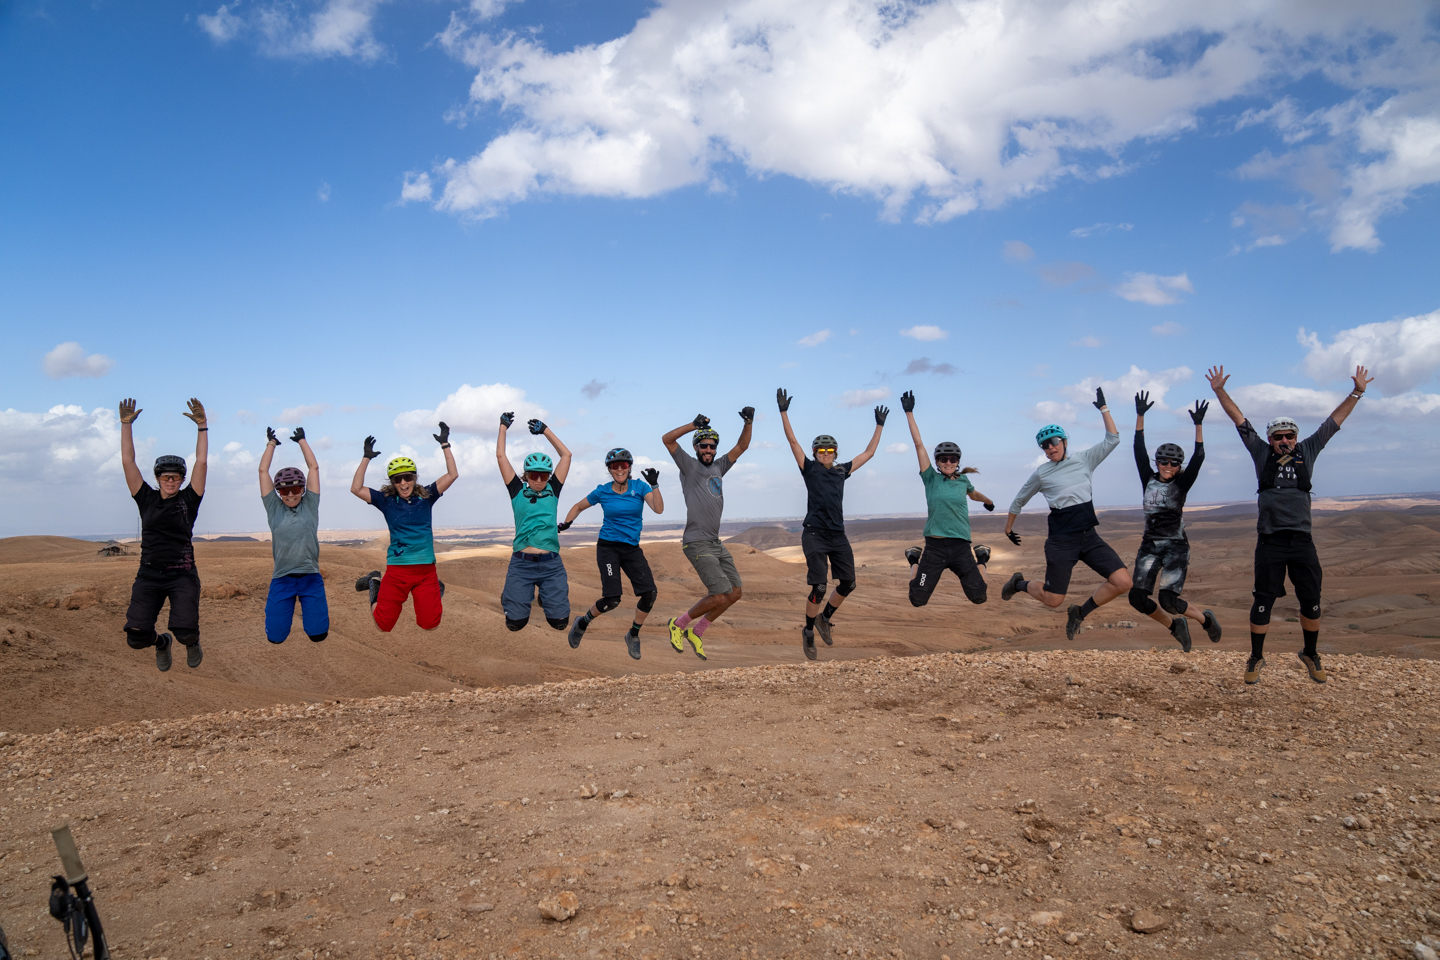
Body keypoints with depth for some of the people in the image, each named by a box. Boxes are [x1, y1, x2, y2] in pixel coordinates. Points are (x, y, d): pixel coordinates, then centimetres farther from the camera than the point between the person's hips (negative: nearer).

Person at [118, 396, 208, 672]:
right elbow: (128, 462, 5)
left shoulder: (188, 500, 4)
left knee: (185, 632, -19)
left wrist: (202, 426, -10)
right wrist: (126, 424, 0)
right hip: (149, 576, 2)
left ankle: (192, 643, 19)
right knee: (136, 638, -8)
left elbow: (201, 463, -4)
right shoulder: (147, 499, 8)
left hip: (182, 576, -2)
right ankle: (161, 643, 29)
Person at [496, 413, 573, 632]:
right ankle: (508, 594, 32)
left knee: (560, 621, -4)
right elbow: (500, 456, 7)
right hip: (521, 563, -1)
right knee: (515, 622, -2)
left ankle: (545, 596, 30)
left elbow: (566, 455, 10)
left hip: (551, 563, 1)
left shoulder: (553, 491, 10)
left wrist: (545, 430, 12)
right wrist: (503, 427, 14)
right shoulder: (518, 491, 7)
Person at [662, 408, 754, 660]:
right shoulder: (689, 465, -3)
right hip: (697, 543, -8)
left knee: (735, 592, 5)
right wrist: (694, 425, -22)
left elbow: (742, 446, 17)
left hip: (716, 543, 8)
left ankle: (696, 632, 19)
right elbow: (667, 439, -15)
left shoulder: (718, 467, 15)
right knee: (719, 596, -13)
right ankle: (678, 624, 9)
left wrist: (748, 423, 1)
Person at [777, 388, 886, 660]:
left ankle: (824, 619, 27)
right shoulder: (810, 469, 2)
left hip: (838, 535, 5)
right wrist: (784, 412, -11)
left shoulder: (842, 471, 13)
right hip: (814, 535, -5)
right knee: (819, 588, -11)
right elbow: (793, 441, -5)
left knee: (848, 583, 5)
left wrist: (879, 426, 22)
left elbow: (868, 453, 21)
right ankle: (808, 632, 9)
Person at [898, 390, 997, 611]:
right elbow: (918, 444, -5)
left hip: (961, 547, 2)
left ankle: (981, 559, 28)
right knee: (918, 600, -1)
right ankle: (914, 561, 28)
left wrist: (989, 501, 51)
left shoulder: (963, 480, 8)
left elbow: (974, 494, 32)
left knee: (979, 597, -2)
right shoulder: (931, 478, 0)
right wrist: (909, 413, -8)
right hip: (934, 546, -2)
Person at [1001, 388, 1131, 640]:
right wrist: (1008, 528, 20)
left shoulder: (1084, 460, 8)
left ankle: (1080, 612, 9)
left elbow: (1112, 440, 6)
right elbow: (1019, 501, 13)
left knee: (1122, 582, -12)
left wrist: (1104, 409, 3)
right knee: (1053, 600, -4)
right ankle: (1019, 583, 28)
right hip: (1061, 541, -3)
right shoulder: (1041, 473, 1)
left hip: (1089, 536, 3)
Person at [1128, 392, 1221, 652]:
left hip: (1176, 546, -4)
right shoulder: (1149, 480, 7)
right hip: (1150, 545, 4)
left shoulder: (1181, 484, -1)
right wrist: (1140, 416, -4)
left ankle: (1205, 619, 16)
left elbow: (1198, 458, -13)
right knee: (1137, 597, -8)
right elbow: (1139, 450, 2)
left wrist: (1198, 425, -20)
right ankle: (1174, 626, 17)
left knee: (1168, 600, -15)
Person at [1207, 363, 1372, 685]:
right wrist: (1219, 391, 4)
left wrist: (1357, 392, 14)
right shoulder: (1261, 453, 7)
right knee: (1263, 602, 1)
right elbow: (1240, 420, 7)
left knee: (1311, 602, 6)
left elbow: (1333, 421, 14)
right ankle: (1256, 658, 14)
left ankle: (1310, 655, 27)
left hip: (1302, 541, 2)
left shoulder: (1307, 451, 11)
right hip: (1270, 542, -2)